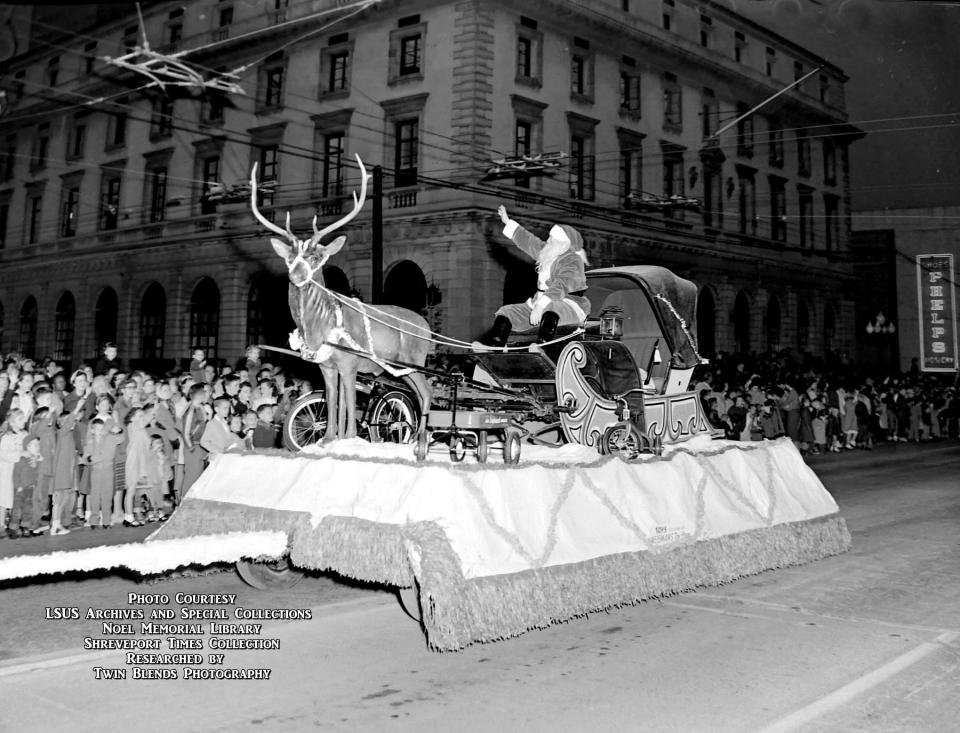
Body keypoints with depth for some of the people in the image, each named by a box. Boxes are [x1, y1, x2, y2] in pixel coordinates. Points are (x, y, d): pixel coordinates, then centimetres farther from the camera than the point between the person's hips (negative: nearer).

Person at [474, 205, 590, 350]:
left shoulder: (572, 261, -16)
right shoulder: (546, 253, 11)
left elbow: (561, 286, -31)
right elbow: (527, 241, 24)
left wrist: (540, 305, -43)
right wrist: (508, 222, 27)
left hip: (569, 305, -9)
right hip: (541, 301, 9)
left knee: (550, 307, -43)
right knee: (508, 311, -4)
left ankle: (542, 344, -56)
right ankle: (495, 342, -25)